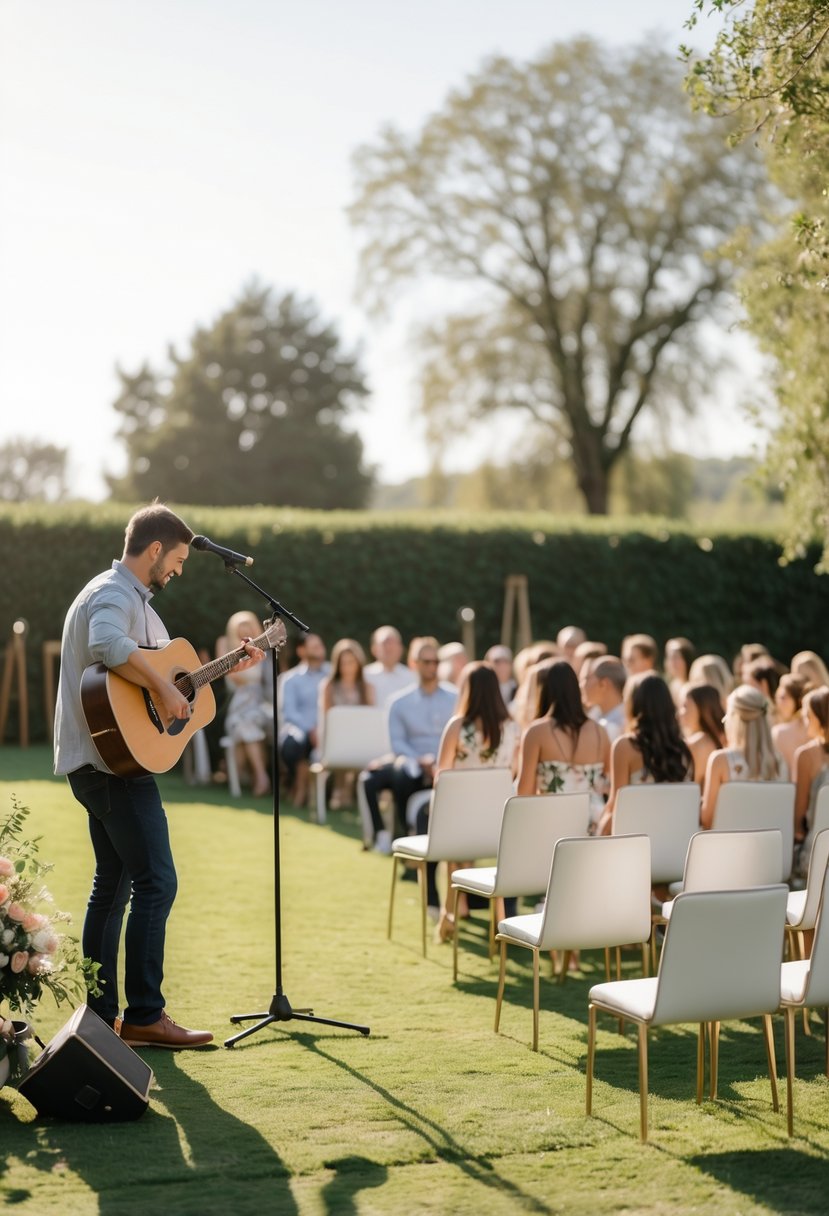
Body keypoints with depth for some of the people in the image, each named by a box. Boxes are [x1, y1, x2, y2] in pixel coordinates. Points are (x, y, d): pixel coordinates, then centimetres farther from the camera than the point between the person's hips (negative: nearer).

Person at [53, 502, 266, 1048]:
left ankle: (99, 1016, 19)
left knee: (113, 883, 14)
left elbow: (170, 662, 26)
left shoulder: (135, 599, 20)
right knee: (156, 881, -10)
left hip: (102, 766, 11)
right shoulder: (115, 595, -15)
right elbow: (109, 645, -38)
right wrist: (162, 687, -31)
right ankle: (144, 1016, -7)